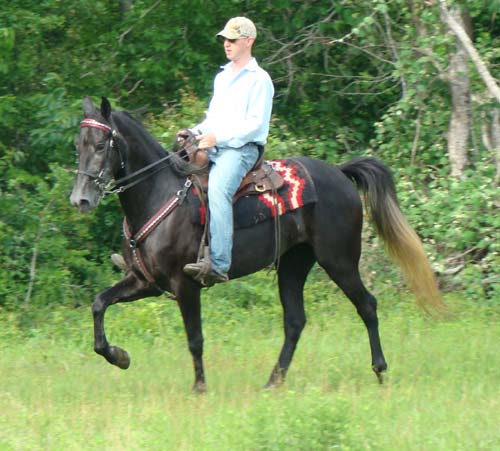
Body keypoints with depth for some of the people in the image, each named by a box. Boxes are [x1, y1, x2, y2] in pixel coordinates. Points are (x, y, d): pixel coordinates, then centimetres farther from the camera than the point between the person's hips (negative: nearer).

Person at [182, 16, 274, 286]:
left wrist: (217, 137, -18)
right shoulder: (222, 77, 23)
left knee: (217, 188, -35)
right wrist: (196, 132, 7)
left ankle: (219, 264, -46)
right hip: (212, 147, 9)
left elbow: (255, 124, -11)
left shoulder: (259, 80, -2)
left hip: (241, 148, -9)